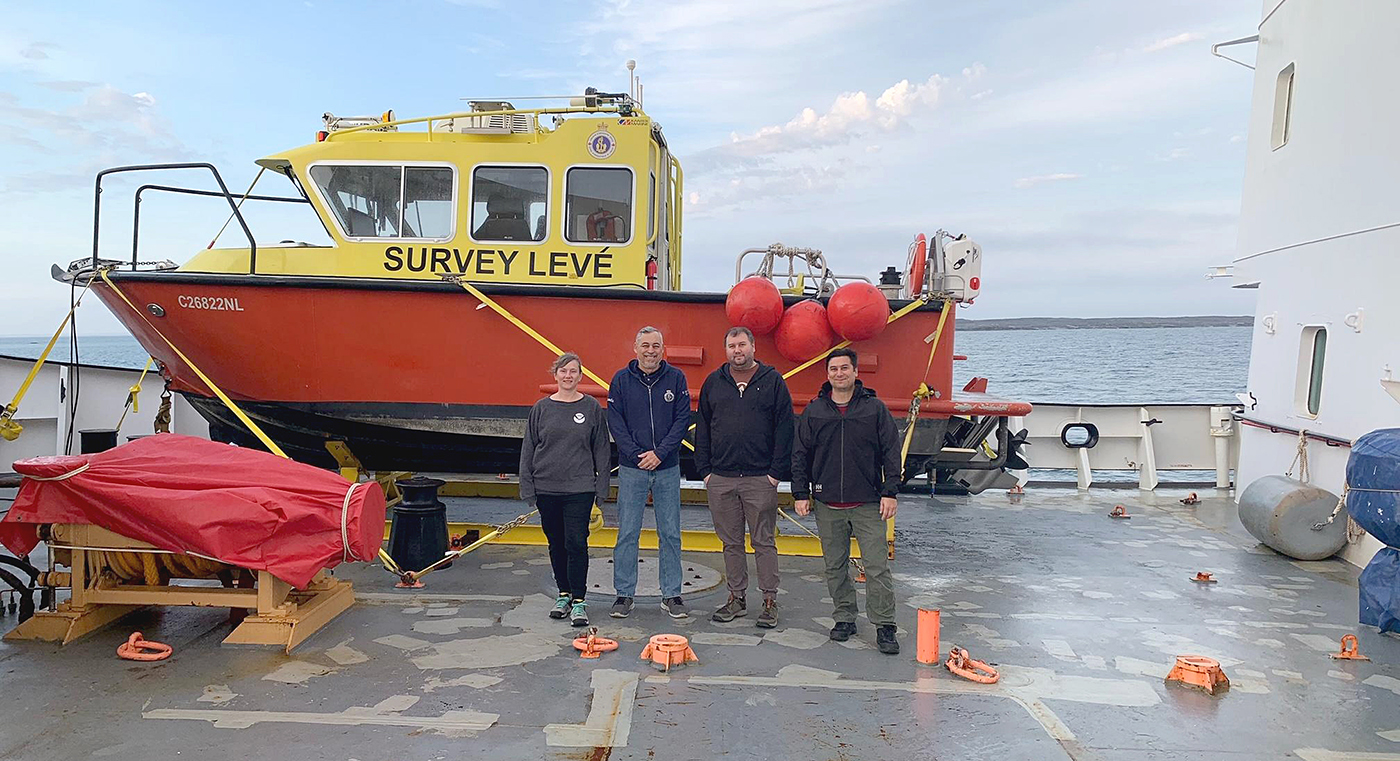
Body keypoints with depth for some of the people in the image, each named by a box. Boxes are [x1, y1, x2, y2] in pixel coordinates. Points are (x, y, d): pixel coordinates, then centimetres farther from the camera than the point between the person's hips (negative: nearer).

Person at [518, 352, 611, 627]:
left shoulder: (592, 408, 0)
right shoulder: (541, 408, 3)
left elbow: (601, 450, 3)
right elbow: (528, 449, 6)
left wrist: (602, 488, 0)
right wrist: (527, 488, 3)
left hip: (579, 488, -2)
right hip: (546, 488, 2)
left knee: (576, 543, -7)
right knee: (556, 544, 12)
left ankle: (578, 600, 2)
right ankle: (563, 594, 27)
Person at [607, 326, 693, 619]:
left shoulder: (676, 378, 2)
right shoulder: (621, 379, 1)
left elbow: (683, 419, -2)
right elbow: (615, 421, -1)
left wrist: (660, 452, -12)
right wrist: (636, 454, -11)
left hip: (668, 468, 1)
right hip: (631, 468, 0)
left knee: (670, 533, 6)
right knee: (627, 533, 3)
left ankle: (672, 595, 16)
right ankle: (624, 594, 14)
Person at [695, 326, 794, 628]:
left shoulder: (773, 382, 1)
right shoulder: (713, 383, 10)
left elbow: (784, 430, -2)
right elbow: (702, 429, 12)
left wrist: (777, 472, -7)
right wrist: (705, 470, 5)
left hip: (761, 479, -3)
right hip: (720, 479, 3)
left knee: (764, 542, 3)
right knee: (731, 542, 11)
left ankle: (770, 601, 12)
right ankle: (737, 597, 21)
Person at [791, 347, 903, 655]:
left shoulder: (875, 408, 1)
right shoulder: (814, 411, 7)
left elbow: (891, 452, 2)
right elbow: (800, 455, 10)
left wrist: (890, 492, -4)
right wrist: (800, 494, 5)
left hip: (867, 503, -2)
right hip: (827, 505, 3)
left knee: (877, 566, -4)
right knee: (835, 566, 10)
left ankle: (884, 626, 4)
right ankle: (844, 618, 24)